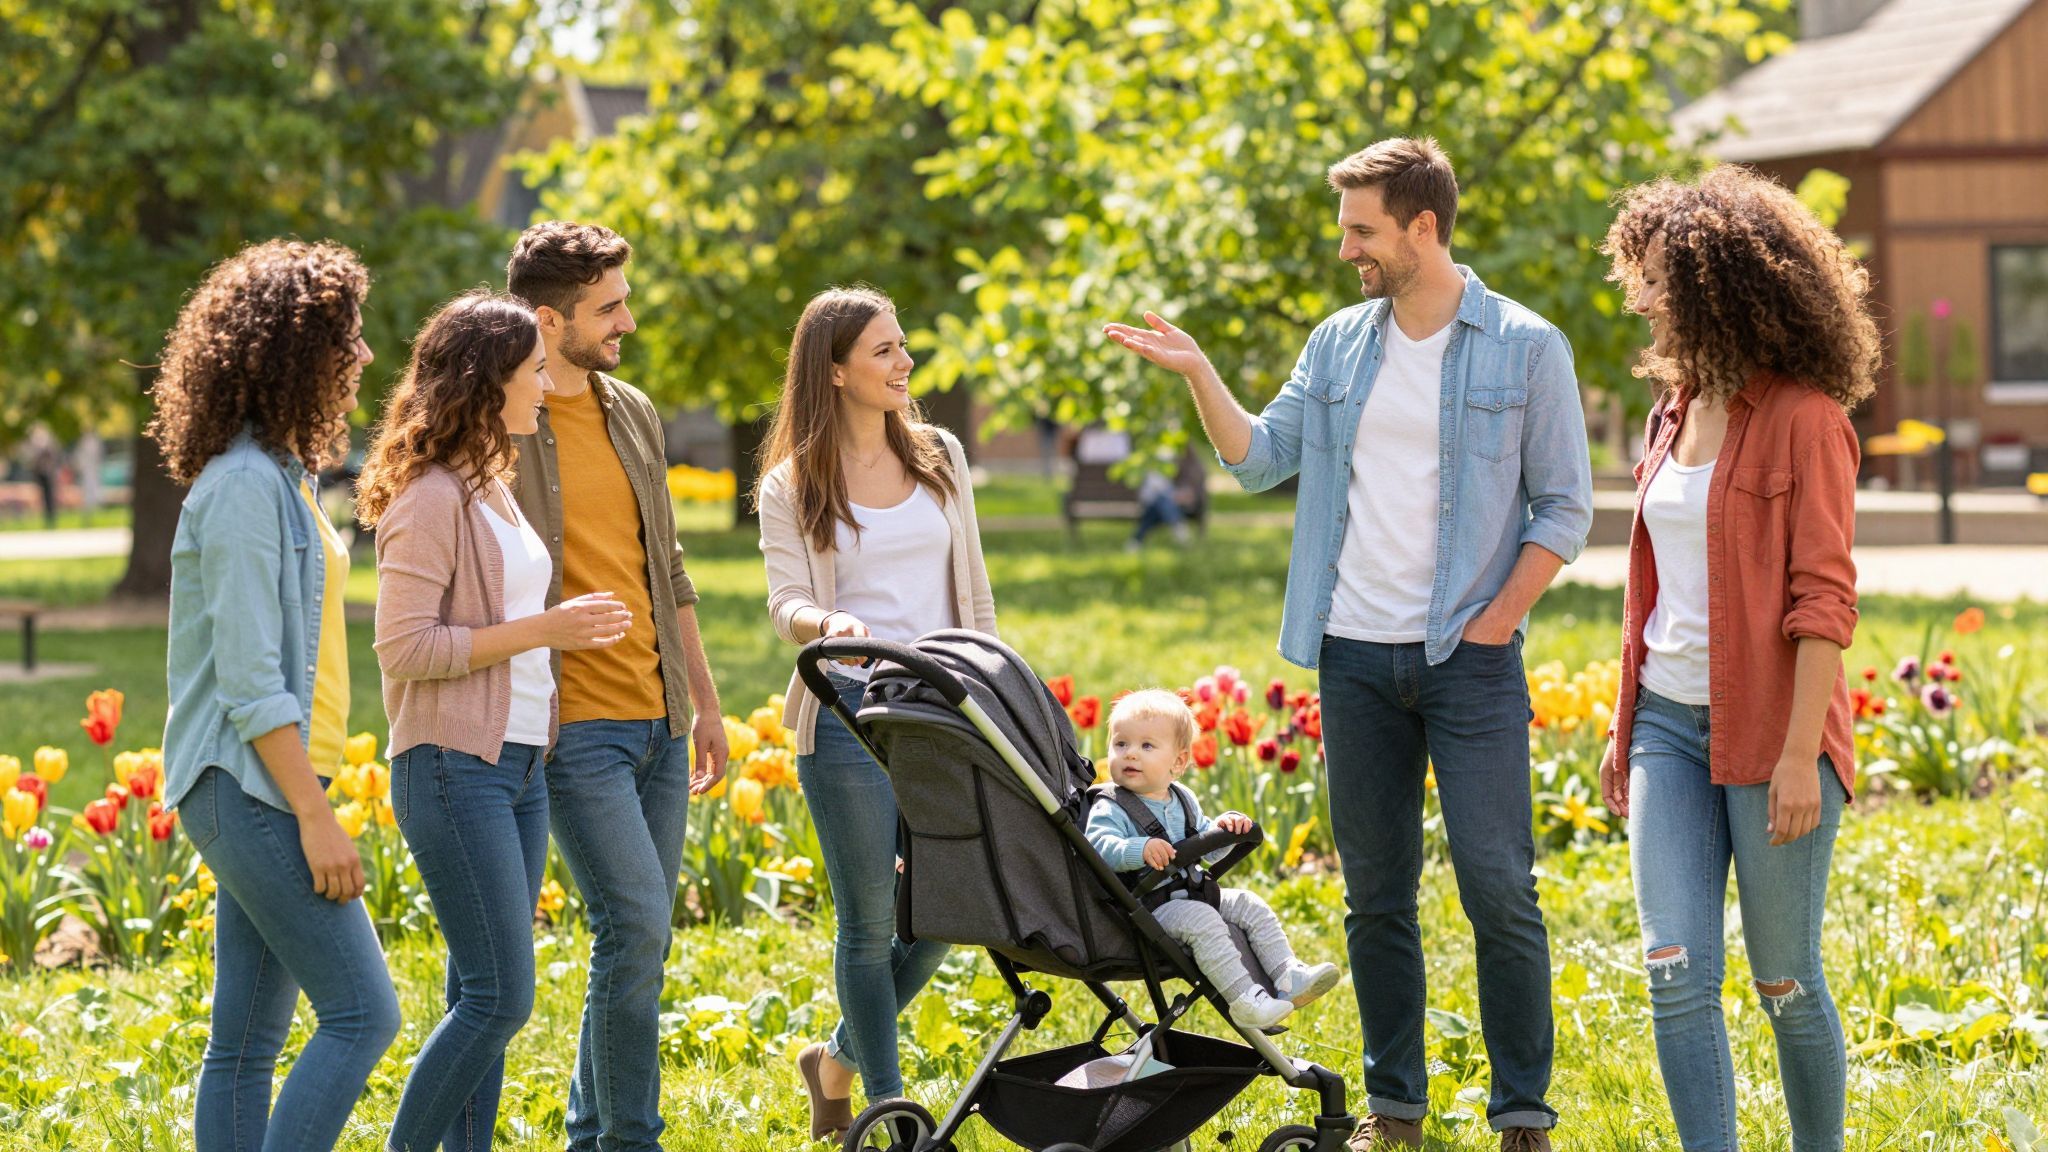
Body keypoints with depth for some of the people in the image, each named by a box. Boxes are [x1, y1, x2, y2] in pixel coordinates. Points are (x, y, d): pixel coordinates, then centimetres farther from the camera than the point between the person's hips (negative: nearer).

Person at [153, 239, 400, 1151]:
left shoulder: (274, 477, 15)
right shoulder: (244, 486, -15)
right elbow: (248, 679, -19)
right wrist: (315, 816, -20)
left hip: (269, 785, 10)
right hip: (251, 785, -10)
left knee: (248, 1040, 8)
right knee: (361, 1013, -12)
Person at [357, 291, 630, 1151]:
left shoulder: (491, 490, 15)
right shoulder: (432, 498, -13)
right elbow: (404, 646, -19)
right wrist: (542, 630, -17)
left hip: (519, 763, 9)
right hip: (455, 768, -9)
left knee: (484, 997, 8)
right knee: (498, 996, -10)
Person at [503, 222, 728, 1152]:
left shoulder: (633, 412, 13)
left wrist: (704, 698, 20)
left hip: (657, 721, 7)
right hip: (573, 725, -7)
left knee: (638, 940, 9)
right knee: (636, 926, -14)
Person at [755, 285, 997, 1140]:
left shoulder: (941, 457, 11)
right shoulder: (792, 487, 0)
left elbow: (972, 591, 15)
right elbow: (786, 604, -7)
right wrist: (826, 623, -29)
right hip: (849, 712, -4)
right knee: (871, 924, -1)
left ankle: (839, 1061, 25)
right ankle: (888, 1105, 9)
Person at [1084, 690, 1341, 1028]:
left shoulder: (1183, 801, 16)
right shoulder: (1110, 809, -8)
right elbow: (1099, 846, -26)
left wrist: (1223, 828, 3)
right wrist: (1139, 851, -41)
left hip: (1192, 895, 8)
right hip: (1148, 908, -8)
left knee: (1250, 907, -2)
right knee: (1201, 921, -29)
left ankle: (1288, 976, -4)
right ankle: (1243, 997, -33)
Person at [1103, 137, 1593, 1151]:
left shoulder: (1526, 348, -3)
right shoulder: (1338, 344, 10)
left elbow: (1565, 508, -2)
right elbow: (1260, 459, 10)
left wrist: (1495, 621, -9)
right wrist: (1199, 375, -3)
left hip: (1469, 657, -4)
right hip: (1356, 653, 4)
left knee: (1498, 887, -7)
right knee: (1376, 894, 8)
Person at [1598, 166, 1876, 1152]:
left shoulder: (1804, 418, -9)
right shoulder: (1677, 409, 12)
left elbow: (1825, 599, -13)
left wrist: (1801, 755, -18)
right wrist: (1624, 727, 17)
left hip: (1769, 727, -6)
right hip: (1670, 723, 6)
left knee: (1785, 982, 3)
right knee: (1676, 972, -5)